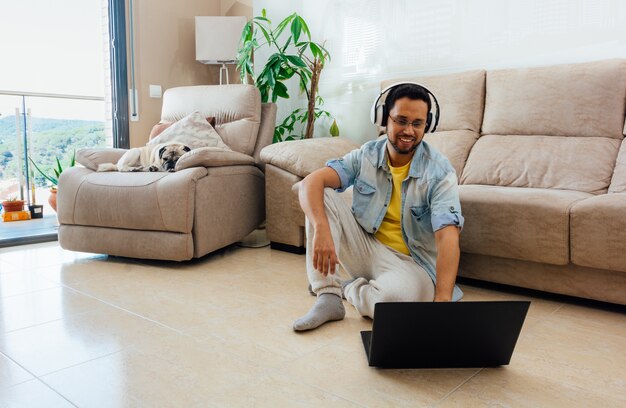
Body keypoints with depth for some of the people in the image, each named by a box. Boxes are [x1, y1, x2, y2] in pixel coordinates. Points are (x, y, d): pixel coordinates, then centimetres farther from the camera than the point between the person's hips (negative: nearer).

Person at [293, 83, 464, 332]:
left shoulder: (439, 171, -14)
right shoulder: (366, 156, -4)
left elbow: (448, 237, -25)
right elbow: (310, 183, -17)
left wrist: (442, 300, -40)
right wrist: (322, 229, -37)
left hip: (411, 263, -3)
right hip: (366, 249, 4)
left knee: (397, 294, -39)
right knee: (322, 195, -15)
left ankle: (348, 289, -2)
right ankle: (327, 297, -19)